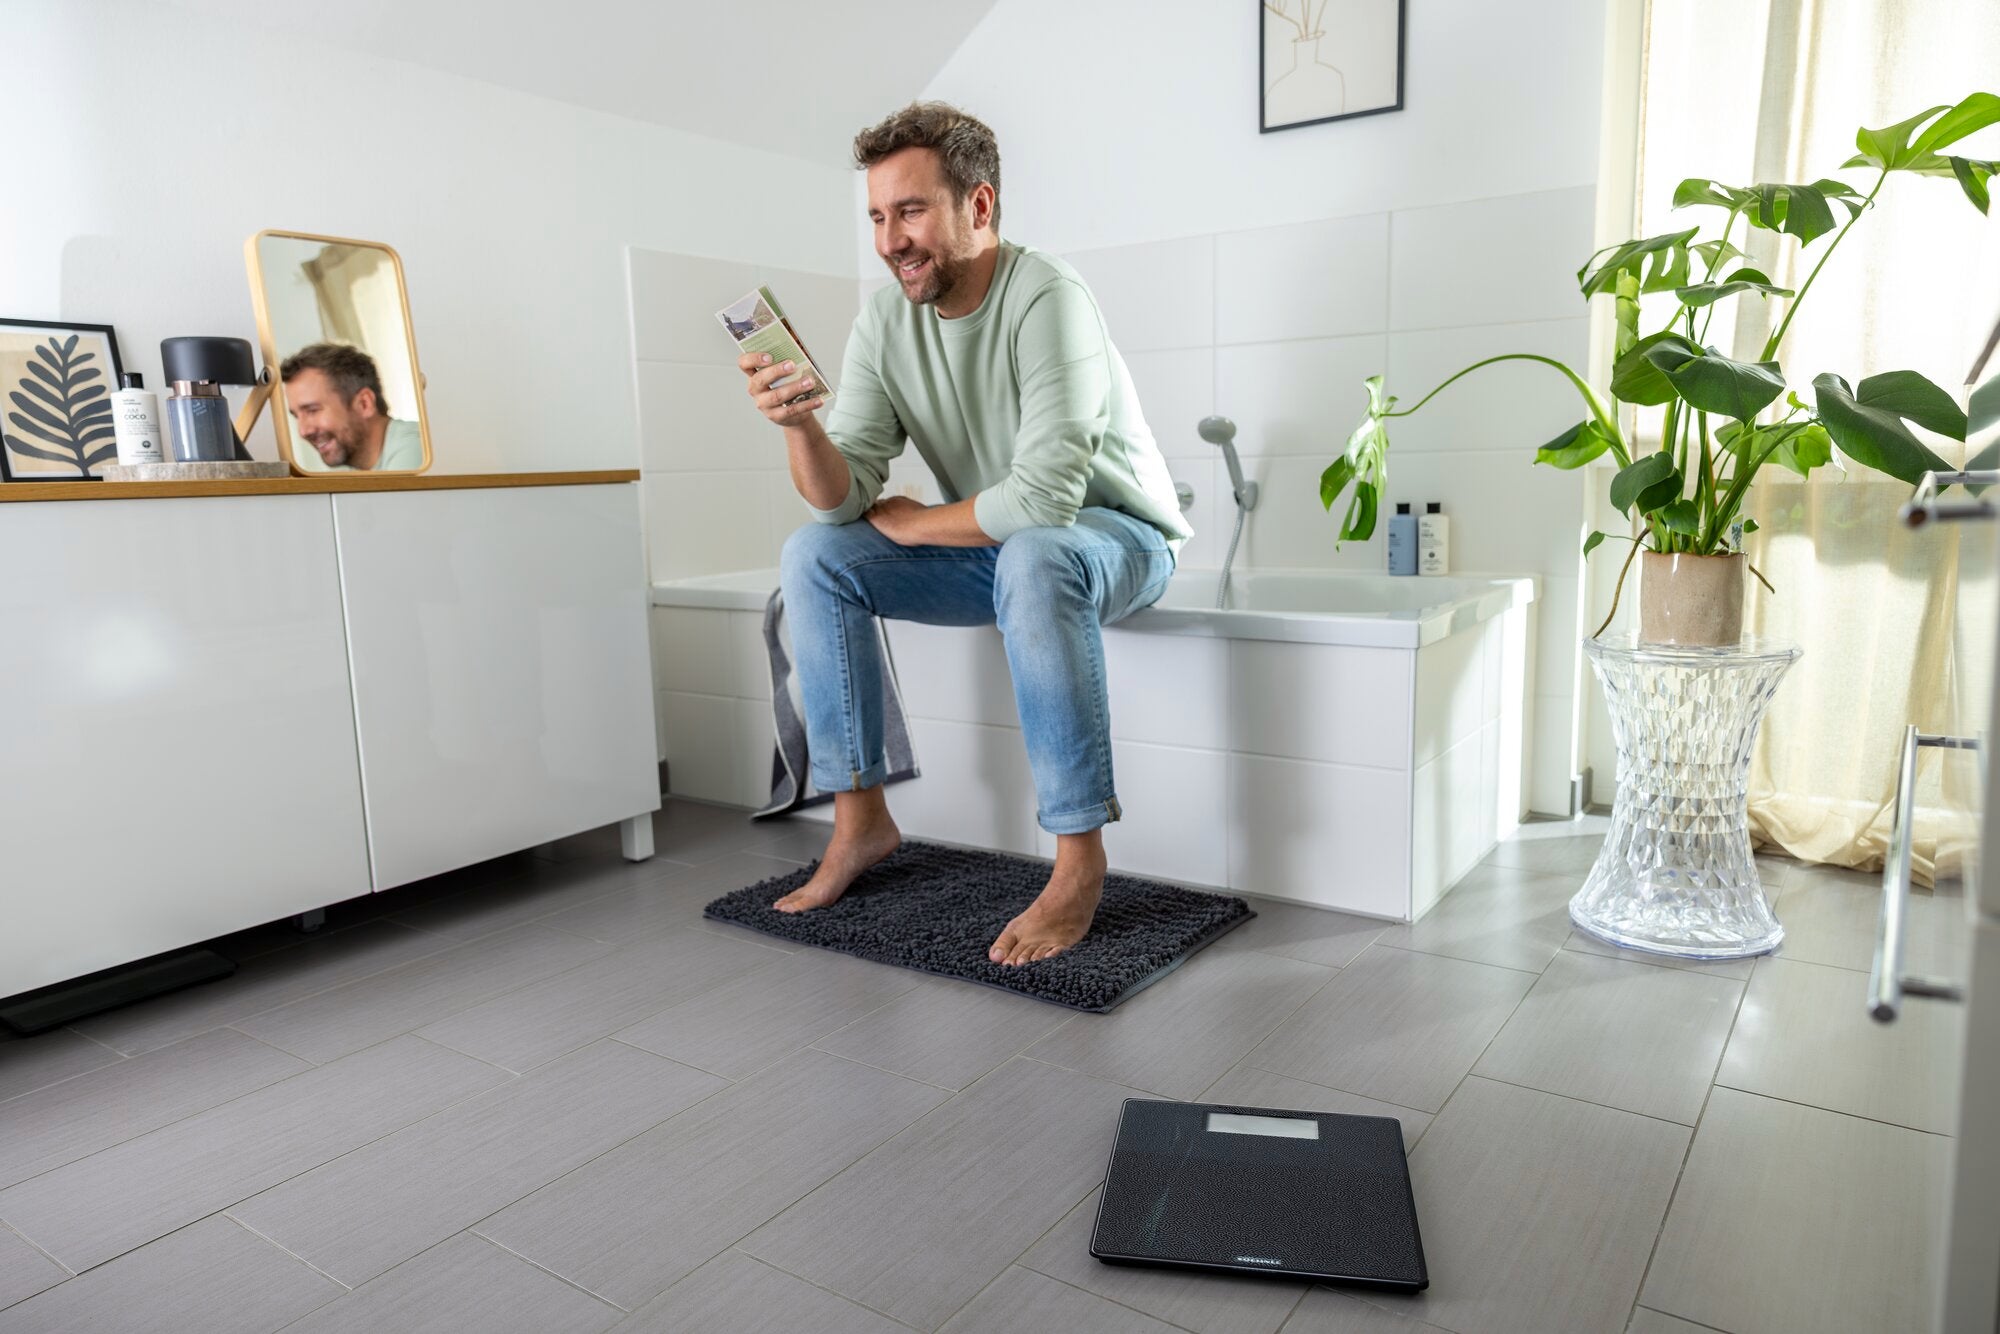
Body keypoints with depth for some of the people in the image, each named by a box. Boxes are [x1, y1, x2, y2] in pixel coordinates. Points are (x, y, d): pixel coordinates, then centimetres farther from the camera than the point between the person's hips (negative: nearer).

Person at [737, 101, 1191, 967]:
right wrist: (799, 424, -31)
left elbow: (1044, 498, -32)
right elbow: (840, 503, -10)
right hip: (995, 549, 6)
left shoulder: (1046, 300, -23)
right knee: (813, 557, -10)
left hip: (1117, 538, -6)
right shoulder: (884, 323, -4)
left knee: (1033, 559, -39)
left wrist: (907, 523, -17)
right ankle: (861, 820, -3)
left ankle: (1080, 860, -28)